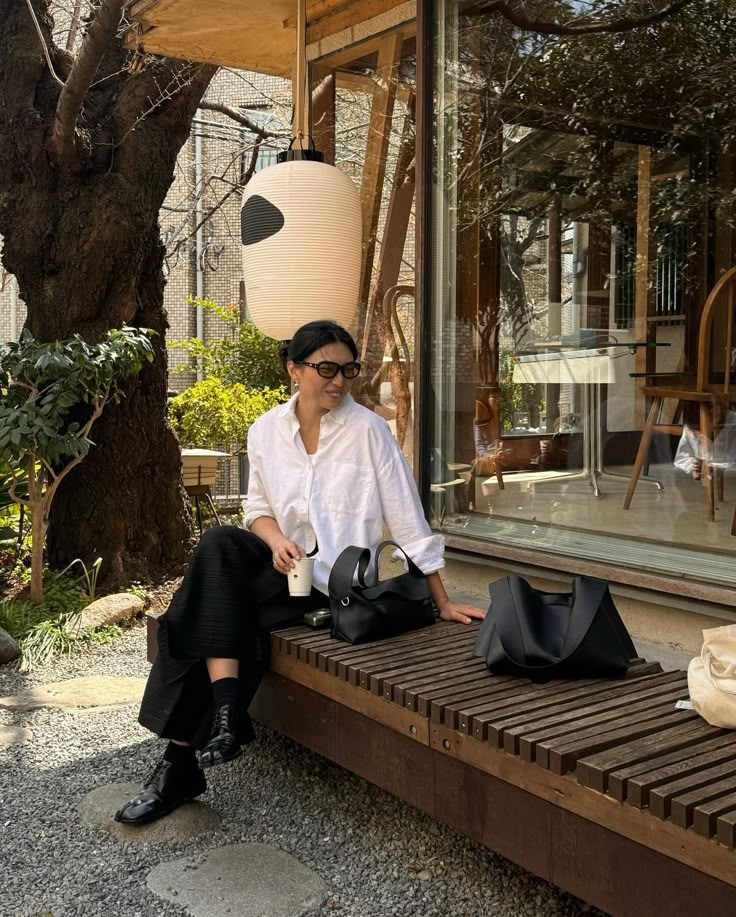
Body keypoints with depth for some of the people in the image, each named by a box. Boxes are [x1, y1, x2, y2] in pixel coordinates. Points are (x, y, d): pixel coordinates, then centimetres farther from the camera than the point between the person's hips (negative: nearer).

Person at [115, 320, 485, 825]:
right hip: (283, 563, 4)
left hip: (334, 577, -4)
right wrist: (276, 539, -13)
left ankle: (184, 760, -11)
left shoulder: (367, 429, -10)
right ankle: (225, 716, -28)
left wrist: (443, 602, -8)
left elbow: (407, 518, -8)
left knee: (216, 612, -24)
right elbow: (259, 509, 12)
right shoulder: (266, 430, 3)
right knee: (219, 543, -28)